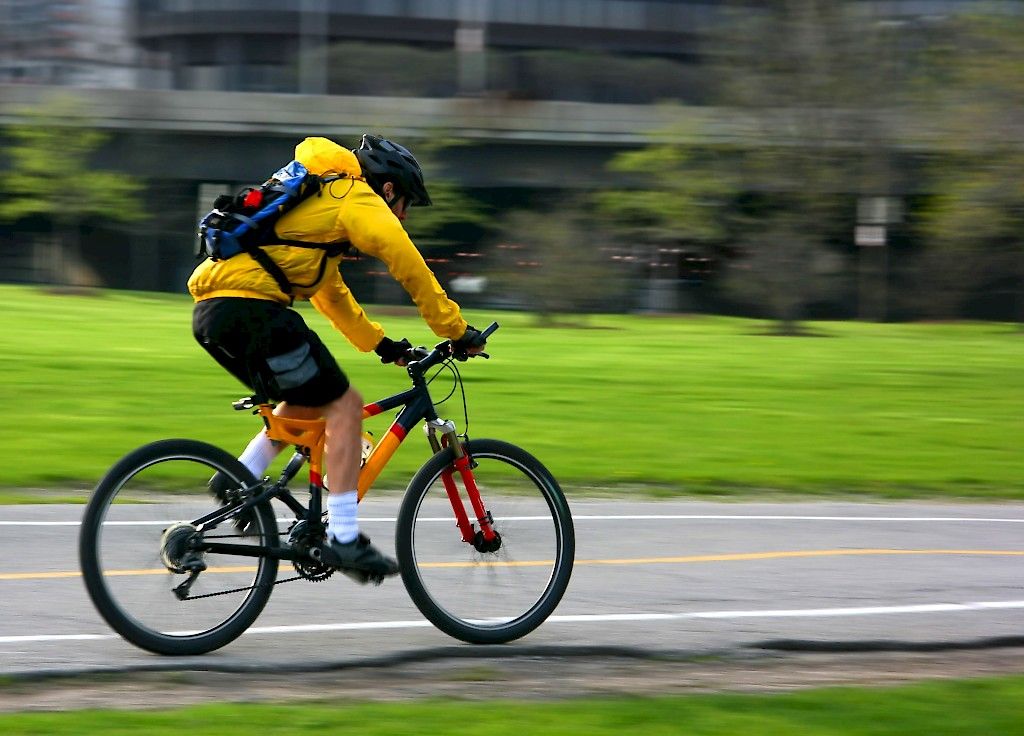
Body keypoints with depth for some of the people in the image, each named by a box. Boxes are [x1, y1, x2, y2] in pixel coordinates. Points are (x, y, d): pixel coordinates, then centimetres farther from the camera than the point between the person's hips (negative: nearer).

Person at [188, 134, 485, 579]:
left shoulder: (321, 201, 32)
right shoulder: (359, 199, 3)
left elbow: (330, 293, 39)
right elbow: (413, 272, 0)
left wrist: (380, 343, 37)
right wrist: (459, 333, 7)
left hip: (212, 310, 10)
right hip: (250, 308, -10)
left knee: (308, 401, 23)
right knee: (343, 405, -5)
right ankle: (343, 539, -9)